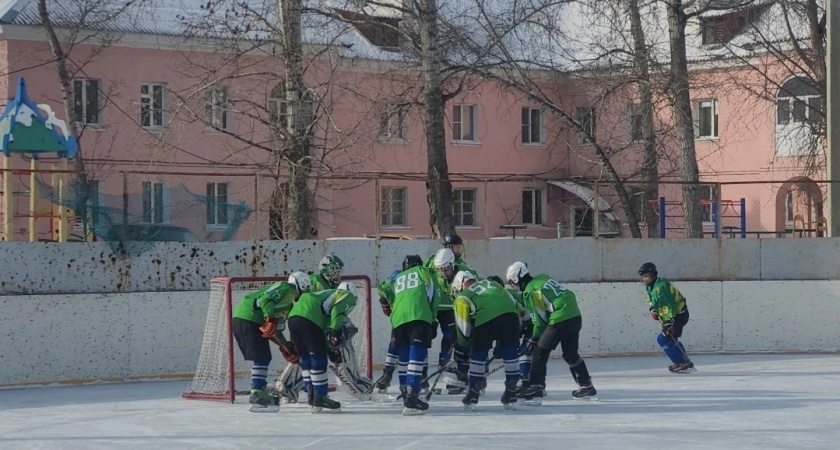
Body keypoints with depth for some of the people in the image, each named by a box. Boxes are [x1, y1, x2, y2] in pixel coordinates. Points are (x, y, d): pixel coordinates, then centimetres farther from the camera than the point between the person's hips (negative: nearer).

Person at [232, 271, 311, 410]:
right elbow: (266, 299, -21)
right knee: (261, 358, -10)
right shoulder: (285, 288, -3)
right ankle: (256, 395, -12)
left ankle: (259, 392, 25)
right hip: (249, 319, -10)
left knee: (263, 358, 17)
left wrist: (286, 346, 17)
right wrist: (270, 319, -29)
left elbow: (276, 329, 24)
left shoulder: (288, 304, 26)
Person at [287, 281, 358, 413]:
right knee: (318, 358, -2)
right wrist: (335, 331, -14)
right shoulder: (347, 295, 17)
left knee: (306, 358, 16)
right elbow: (338, 310, -5)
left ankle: (312, 398, 20)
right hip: (309, 319, -8)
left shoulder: (329, 293, 39)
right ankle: (320, 399, 0)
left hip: (293, 316, 8)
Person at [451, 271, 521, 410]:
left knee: (478, 355, 13)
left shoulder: (462, 298, 25)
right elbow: (513, 302, 29)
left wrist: (462, 350, 33)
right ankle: (511, 394, 17)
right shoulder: (491, 283, 37)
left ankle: (473, 394, 19)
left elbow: (464, 328, 19)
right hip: (510, 314, 3)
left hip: (486, 320, -3)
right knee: (510, 354, 15)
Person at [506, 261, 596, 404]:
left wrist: (533, 340, 7)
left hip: (560, 321, -9)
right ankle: (586, 387, 32)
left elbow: (539, 319, -6)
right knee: (571, 354, 23)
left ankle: (535, 391, -8)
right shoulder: (543, 278, 18)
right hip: (576, 317, 9)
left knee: (539, 353, -2)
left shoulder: (530, 291, -6)